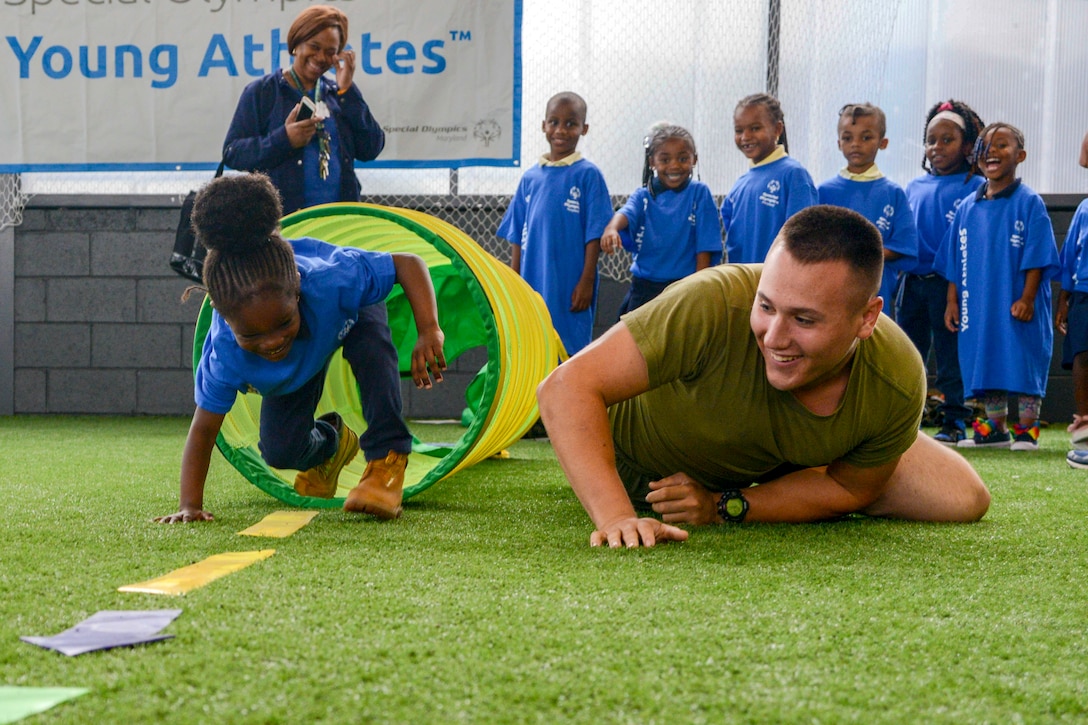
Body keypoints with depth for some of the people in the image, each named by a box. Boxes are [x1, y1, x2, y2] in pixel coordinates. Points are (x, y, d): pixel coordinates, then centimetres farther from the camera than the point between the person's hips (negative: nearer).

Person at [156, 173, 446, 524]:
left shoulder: (334, 281, -48)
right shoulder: (225, 355, -42)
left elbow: (408, 263, -36)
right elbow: (203, 430, -31)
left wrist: (429, 331, -50)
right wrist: (190, 506, -38)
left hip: (349, 314, -1)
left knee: (370, 342, -37)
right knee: (280, 451, -8)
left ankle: (386, 459, -23)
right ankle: (330, 441, 30)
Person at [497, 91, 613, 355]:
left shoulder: (588, 175, -2)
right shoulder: (530, 178, 10)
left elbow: (594, 234, -5)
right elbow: (517, 237, 13)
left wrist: (587, 281, -10)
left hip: (570, 289, -4)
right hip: (532, 286, 4)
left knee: (570, 350, -3)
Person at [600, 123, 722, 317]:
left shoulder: (699, 193, -3)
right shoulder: (643, 195, 3)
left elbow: (704, 249, -6)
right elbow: (626, 213, -20)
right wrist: (611, 229, -43)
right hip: (643, 289, 3)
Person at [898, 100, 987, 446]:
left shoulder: (975, 188, -3)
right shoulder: (914, 188, 13)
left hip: (949, 283, -5)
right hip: (912, 283, 5)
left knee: (951, 355, 0)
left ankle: (954, 422, 8)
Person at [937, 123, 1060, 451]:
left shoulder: (1029, 203, -4)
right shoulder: (967, 208, 10)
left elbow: (1036, 258, -9)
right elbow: (954, 262, 13)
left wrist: (1027, 298, -15)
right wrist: (952, 300, 8)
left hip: (1017, 306, -5)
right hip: (978, 306, 5)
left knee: (1024, 364, -2)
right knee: (985, 363, 10)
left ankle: (1027, 429, 7)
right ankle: (995, 428, 20)